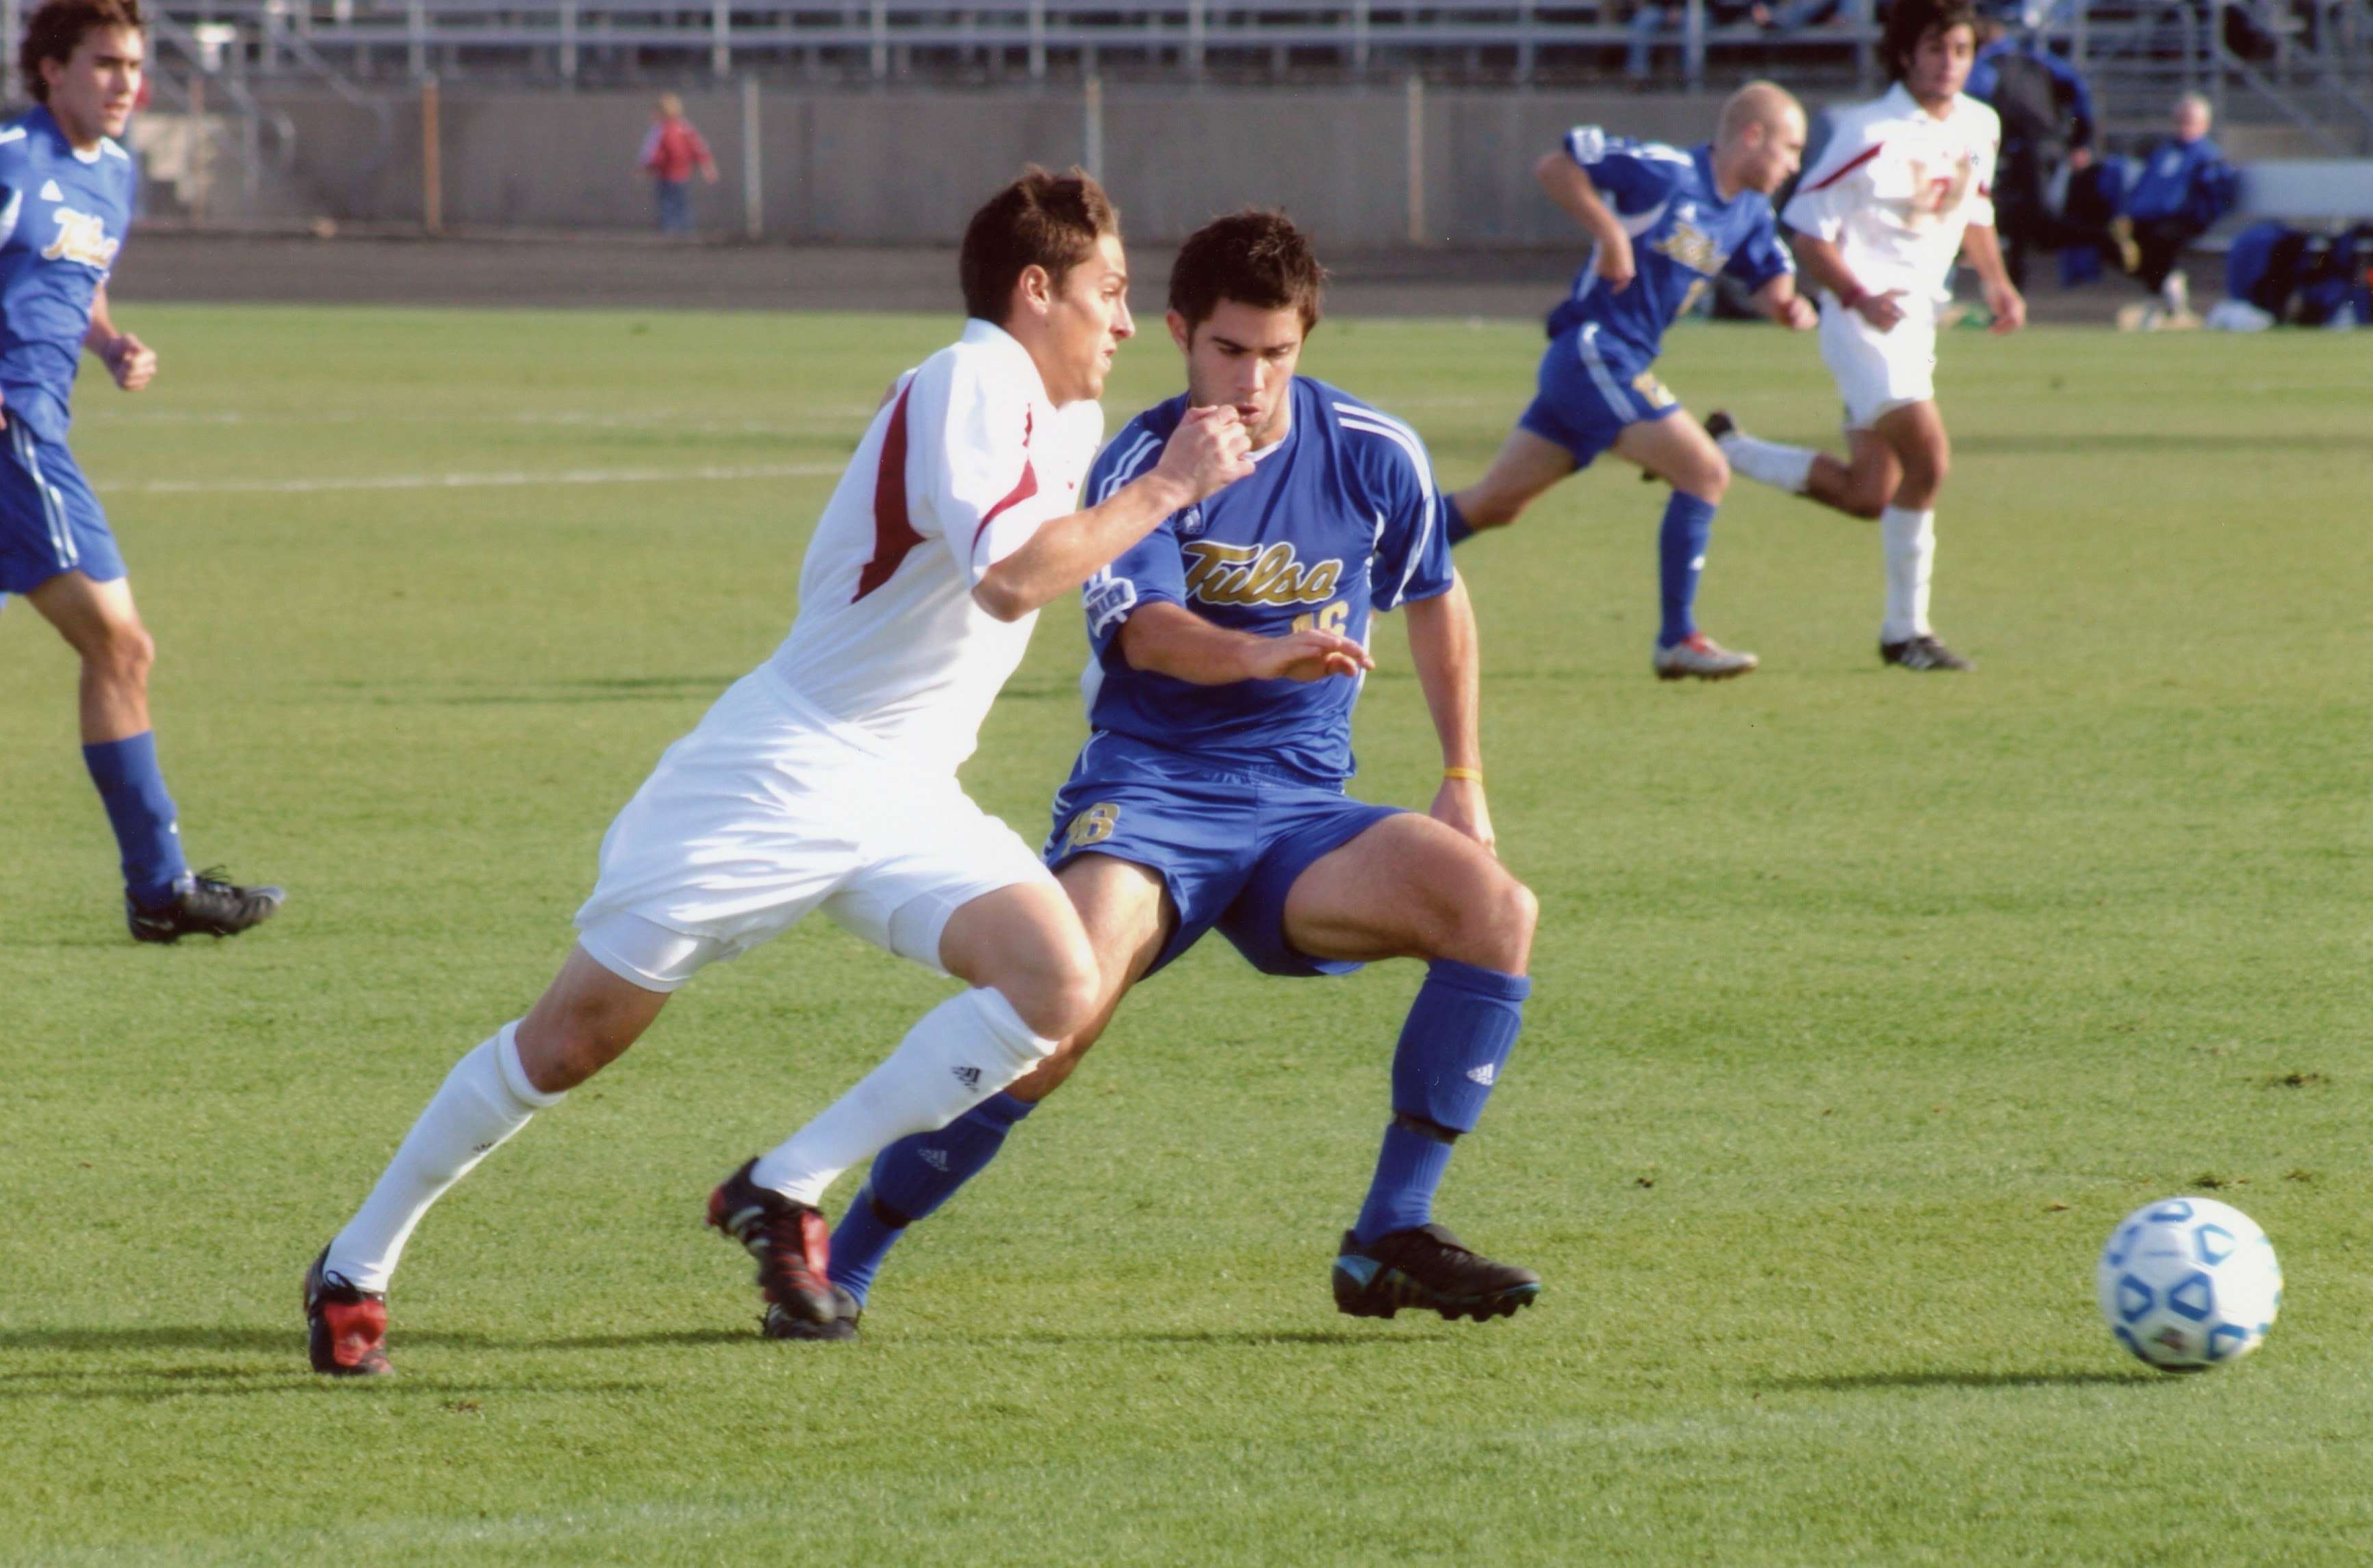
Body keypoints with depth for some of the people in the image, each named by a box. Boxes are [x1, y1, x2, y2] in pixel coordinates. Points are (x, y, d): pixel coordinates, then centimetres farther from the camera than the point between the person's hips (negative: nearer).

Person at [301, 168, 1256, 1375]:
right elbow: (1011, 577, -30)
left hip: (908, 801, 8)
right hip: (782, 770, -8)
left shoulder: (1066, 417, 13)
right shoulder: (972, 383, -16)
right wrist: (1167, 488, -22)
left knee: (1057, 983, -16)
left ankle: (785, 1193, -6)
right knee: (577, 1034, -3)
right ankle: (355, 1267, 13)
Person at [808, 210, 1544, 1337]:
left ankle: (1389, 1245, -12)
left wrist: (1465, 776, 18)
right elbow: (1147, 629, -25)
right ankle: (840, 1264, -15)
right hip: (1148, 793, -4)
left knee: (1497, 910, -21)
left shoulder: (1376, 457, 4)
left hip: (1302, 817, 4)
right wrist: (1264, 656, -45)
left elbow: (1434, 599, 23)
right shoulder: (1140, 465, -6)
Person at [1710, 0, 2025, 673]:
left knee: (1867, 497, 9)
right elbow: (1807, 231, -13)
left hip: (1916, 320, 8)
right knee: (1927, 458, -22)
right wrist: (1859, 298, -26)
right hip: (1863, 316, -8)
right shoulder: (1869, 133, -15)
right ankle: (1906, 630, -11)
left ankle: (1722, 449, 27)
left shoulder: (1980, 126, 7)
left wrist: (1997, 283, 9)